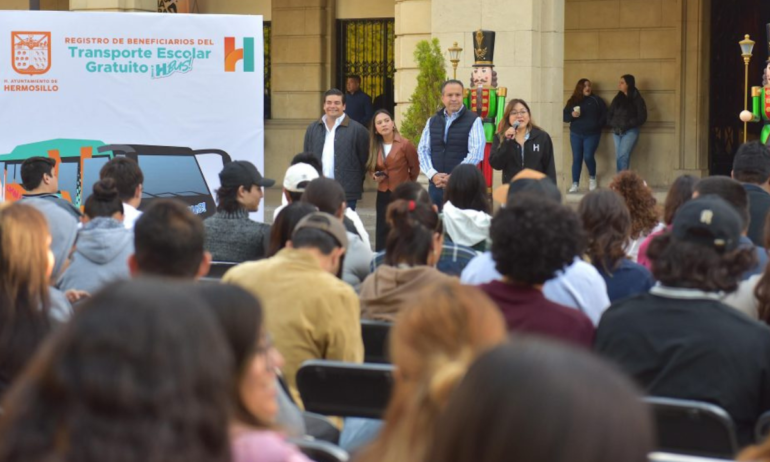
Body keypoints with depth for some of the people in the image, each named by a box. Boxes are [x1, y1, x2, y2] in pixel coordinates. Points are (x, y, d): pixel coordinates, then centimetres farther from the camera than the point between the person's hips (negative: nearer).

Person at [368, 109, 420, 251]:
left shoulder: (405, 145, -12)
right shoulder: (375, 146, 5)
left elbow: (415, 167, 1)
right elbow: (371, 168, 20)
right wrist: (375, 176, -3)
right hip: (383, 195, 5)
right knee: (382, 233, 6)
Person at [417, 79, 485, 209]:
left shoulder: (473, 121, -1)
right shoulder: (432, 122, 15)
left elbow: (476, 153, -11)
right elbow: (423, 150, 10)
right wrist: (433, 175, -8)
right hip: (436, 184, 4)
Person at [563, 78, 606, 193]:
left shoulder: (596, 100, 4)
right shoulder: (573, 101, 8)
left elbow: (605, 114, 4)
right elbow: (564, 116, 6)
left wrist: (598, 125, -8)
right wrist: (572, 115, -14)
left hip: (592, 134, -2)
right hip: (576, 134, 2)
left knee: (588, 157, -13)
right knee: (576, 158, 0)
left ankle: (592, 178, 14)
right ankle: (575, 184, 3)